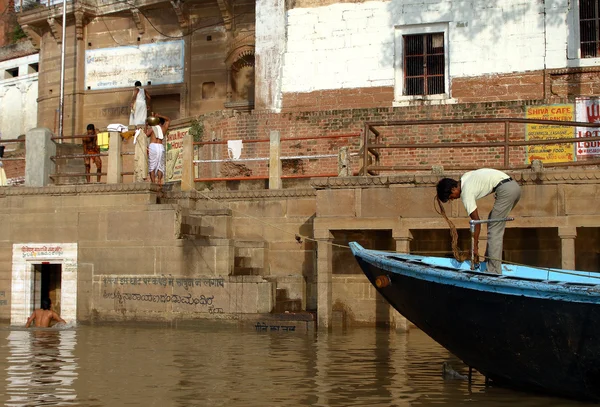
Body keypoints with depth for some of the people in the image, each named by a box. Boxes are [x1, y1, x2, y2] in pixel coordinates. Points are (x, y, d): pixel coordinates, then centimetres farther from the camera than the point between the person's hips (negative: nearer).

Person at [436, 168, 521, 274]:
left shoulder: (466, 193, -8)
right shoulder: (464, 177, 15)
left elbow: (476, 221, -8)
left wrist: (475, 246, -2)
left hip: (506, 190, -10)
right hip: (514, 185, 10)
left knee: (494, 230, -7)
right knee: (492, 223, 21)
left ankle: (494, 272, -9)